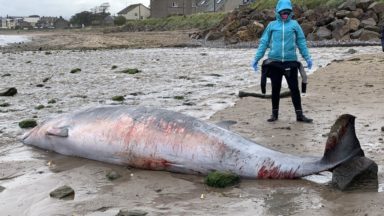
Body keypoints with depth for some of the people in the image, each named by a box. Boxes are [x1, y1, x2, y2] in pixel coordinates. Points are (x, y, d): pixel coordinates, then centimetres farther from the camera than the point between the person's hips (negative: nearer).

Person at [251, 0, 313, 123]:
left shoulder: (294, 24, 5)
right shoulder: (272, 25, 6)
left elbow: (301, 42, 8)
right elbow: (264, 42, 8)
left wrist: (307, 58, 5)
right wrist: (257, 58, 3)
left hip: (291, 62, 0)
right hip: (274, 62, 1)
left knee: (294, 88, 2)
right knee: (275, 89, 9)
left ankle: (299, 114, 9)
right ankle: (274, 114, 21)